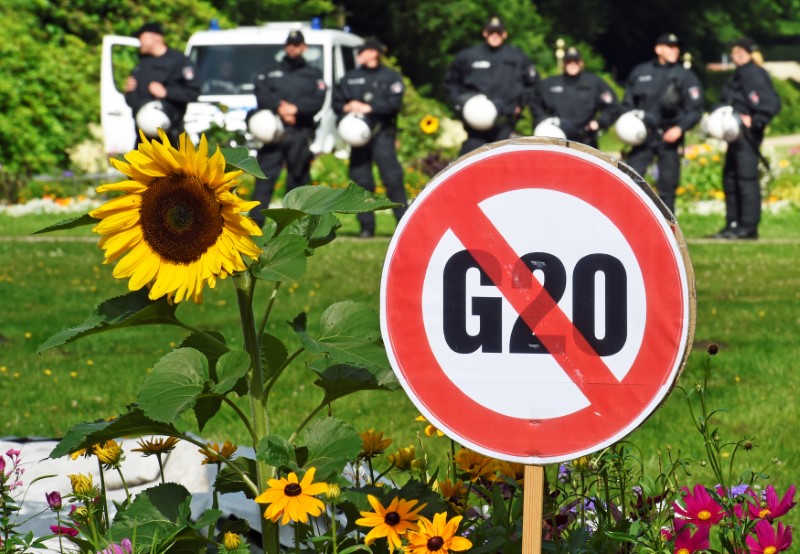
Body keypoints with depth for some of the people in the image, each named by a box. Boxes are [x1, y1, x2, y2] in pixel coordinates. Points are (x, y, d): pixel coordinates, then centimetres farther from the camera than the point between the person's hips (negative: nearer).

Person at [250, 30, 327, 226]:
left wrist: (296, 108, -17)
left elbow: (318, 101, -2)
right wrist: (279, 107, -16)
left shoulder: (314, 75, 15)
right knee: (264, 178, -8)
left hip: (300, 136, 0)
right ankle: (255, 222, -11)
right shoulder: (270, 71, 17)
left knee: (298, 180, 1)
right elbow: (261, 94, -1)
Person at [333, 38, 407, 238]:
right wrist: (347, 108, -8)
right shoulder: (350, 78, 17)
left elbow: (394, 103, -7)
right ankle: (366, 227, 8)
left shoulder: (391, 77, 6)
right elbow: (337, 102, 15)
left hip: (382, 133, -4)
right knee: (360, 181, 2)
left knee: (392, 179, -11)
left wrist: (368, 108, -13)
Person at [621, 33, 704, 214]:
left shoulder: (686, 76, 4)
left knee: (667, 185, 2)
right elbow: (627, 103, 16)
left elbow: (695, 110, 1)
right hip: (642, 136, 1)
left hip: (669, 138, -1)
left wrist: (680, 128, -14)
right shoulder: (640, 72, 9)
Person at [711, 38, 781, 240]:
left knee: (746, 178, -9)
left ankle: (748, 227, -6)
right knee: (730, 178, 13)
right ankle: (733, 225, 19)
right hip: (736, 136, 11)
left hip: (747, 135, -11)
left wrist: (754, 121, -19)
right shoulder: (739, 75, 17)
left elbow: (772, 103, -21)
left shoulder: (754, 75, -13)